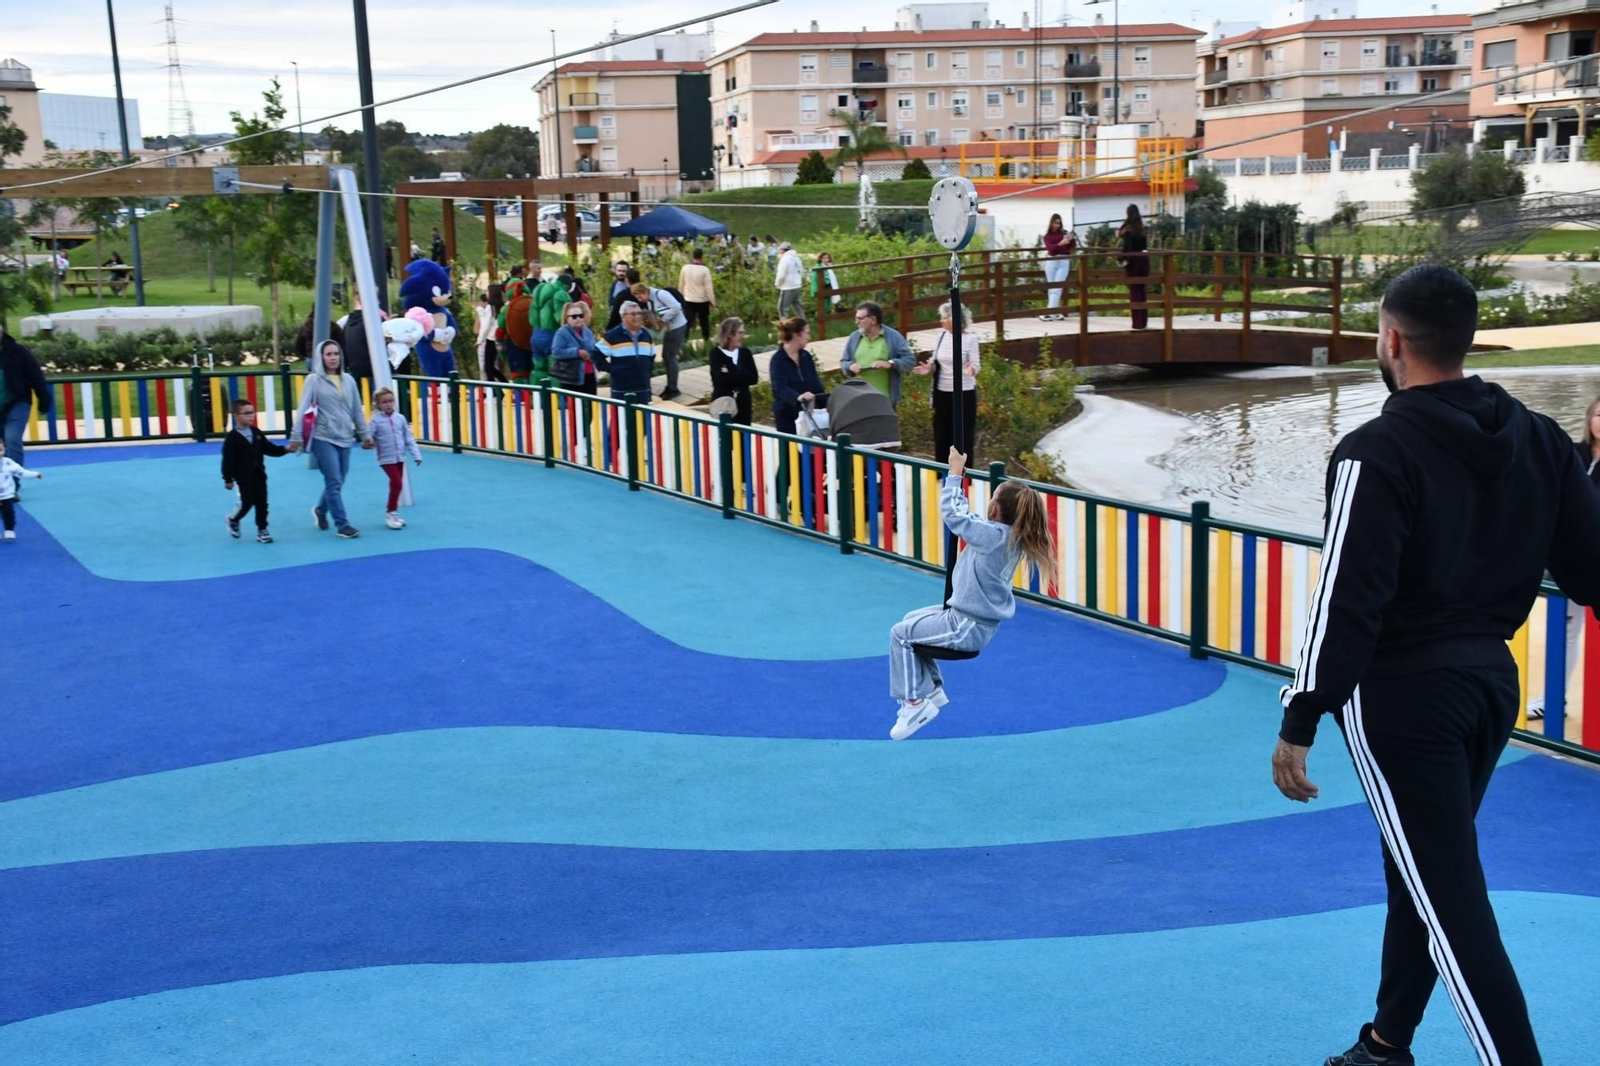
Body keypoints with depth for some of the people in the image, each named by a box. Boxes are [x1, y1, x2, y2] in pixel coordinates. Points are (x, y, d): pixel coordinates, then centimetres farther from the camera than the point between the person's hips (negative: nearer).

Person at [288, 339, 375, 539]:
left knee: (337, 481, 11)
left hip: (345, 438, 5)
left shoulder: (348, 380, 9)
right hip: (323, 438, -5)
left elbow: (357, 410, 15)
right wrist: (296, 436, -14)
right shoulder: (314, 380, -3)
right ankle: (342, 524, -2)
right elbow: (302, 409, -8)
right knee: (334, 482, -9)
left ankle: (321, 510, 37)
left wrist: (364, 434, 15)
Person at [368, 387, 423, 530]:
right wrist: (369, 443, -32)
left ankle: (392, 513, 24)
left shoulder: (400, 418, 3)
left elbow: (409, 438, 7)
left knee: (396, 484, 11)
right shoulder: (376, 420, -8)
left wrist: (416, 454, 4)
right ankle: (390, 513, -1)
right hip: (386, 459, -5)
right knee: (397, 483, -13)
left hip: (400, 457, 5)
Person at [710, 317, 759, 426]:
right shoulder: (716, 353, -4)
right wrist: (743, 376, -13)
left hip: (743, 403, 4)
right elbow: (721, 379, -17)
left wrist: (730, 375, -10)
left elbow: (754, 378, -4)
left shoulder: (745, 353, 7)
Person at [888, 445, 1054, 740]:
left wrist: (955, 474, -9)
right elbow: (966, 517, 13)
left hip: (969, 627, -10)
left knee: (900, 633, -3)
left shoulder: (992, 535, -27)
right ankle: (932, 688, 29)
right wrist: (956, 483, 8)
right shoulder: (1011, 536, 0)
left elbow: (952, 514, -20)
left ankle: (914, 703, 3)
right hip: (982, 618, 10)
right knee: (912, 619, 25)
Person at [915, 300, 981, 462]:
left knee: (963, 438, 0)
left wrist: (971, 370, -34)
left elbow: (976, 366, -12)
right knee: (941, 436, 10)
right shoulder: (940, 337, 4)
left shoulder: (970, 338, -10)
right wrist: (930, 367, -10)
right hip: (942, 393, 5)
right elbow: (936, 363, 11)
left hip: (964, 394, -5)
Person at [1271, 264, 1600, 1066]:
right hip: (1491, 678, 8)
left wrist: (1299, 723, -17)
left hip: (1401, 692, -8)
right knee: (1422, 871, 22)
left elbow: (1346, 601, -20)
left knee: (1451, 903, -3)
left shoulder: (1377, 452, -16)